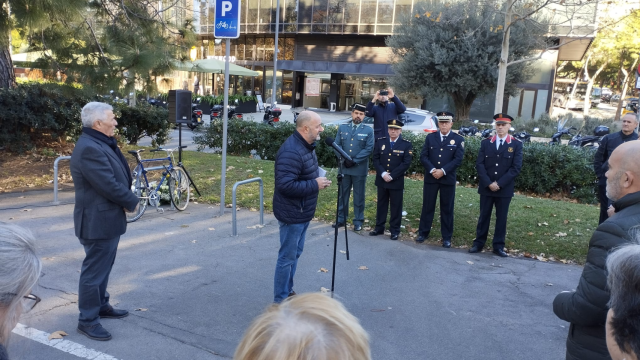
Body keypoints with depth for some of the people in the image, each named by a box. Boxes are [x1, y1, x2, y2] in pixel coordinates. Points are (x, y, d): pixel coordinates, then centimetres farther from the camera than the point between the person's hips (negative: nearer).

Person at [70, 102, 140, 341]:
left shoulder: (100, 143, 10)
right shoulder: (89, 148, -24)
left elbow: (119, 177, 14)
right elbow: (109, 185, -26)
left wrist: (126, 199, -2)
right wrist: (132, 202, -10)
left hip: (106, 216, 11)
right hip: (98, 220, -11)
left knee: (103, 266, 21)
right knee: (95, 270, 0)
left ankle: (101, 306, 36)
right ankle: (87, 320, 12)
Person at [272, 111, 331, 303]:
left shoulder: (307, 145, 7)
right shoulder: (291, 151, -26)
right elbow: (286, 185, -32)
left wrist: (318, 178, 3)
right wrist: (315, 184, -25)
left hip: (303, 212, 10)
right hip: (292, 214, -10)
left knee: (295, 253, 21)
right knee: (287, 257, 2)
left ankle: (288, 291, 36)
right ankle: (280, 300, 15)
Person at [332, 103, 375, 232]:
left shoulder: (368, 131, 0)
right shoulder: (342, 128, 7)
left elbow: (369, 149, -8)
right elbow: (337, 145, 3)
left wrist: (354, 161, -15)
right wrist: (344, 159, -12)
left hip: (359, 169, -2)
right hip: (344, 167, 2)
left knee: (359, 196, 6)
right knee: (342, 195, 11)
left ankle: (358, 221, 16)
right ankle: (341, 219, 22)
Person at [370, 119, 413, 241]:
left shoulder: (407, 145, -3)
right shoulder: (380, 142, 6)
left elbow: (406, 163, -9)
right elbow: (375, 159, 2)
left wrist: (391, 176, -15)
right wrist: (383, 173, -13)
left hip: (397, 181, -3)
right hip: (381, 180, 3)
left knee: (396, 206, 5)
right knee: (381, 205, 12)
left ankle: (395, 230, 15)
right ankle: (379, 227, 22)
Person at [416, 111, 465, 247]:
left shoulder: (458, 139, 0)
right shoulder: (430, 137, 6)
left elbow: (458, 159, -8)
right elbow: (423, 156, 0)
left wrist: (443, 171, -17)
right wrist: (432, 170, -15)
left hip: (448, 179, -1)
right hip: (430, 178, 2)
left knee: (447, 208, 6)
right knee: (427, 206, 8)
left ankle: (446, 237, 15)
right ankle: (423, 233, 20)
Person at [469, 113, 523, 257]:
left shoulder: (516, 145, 0)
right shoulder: (485, 143, 5)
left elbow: (516, 168, -7)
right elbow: (479, 164, -1)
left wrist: (499, 184, -14)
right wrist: (489, 183, -13)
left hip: (505, 189, -1)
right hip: (486, 188, 1)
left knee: (501, 218, 6)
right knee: (483, 216, 8)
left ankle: (499, 246, 15)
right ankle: (479, 243, 17)